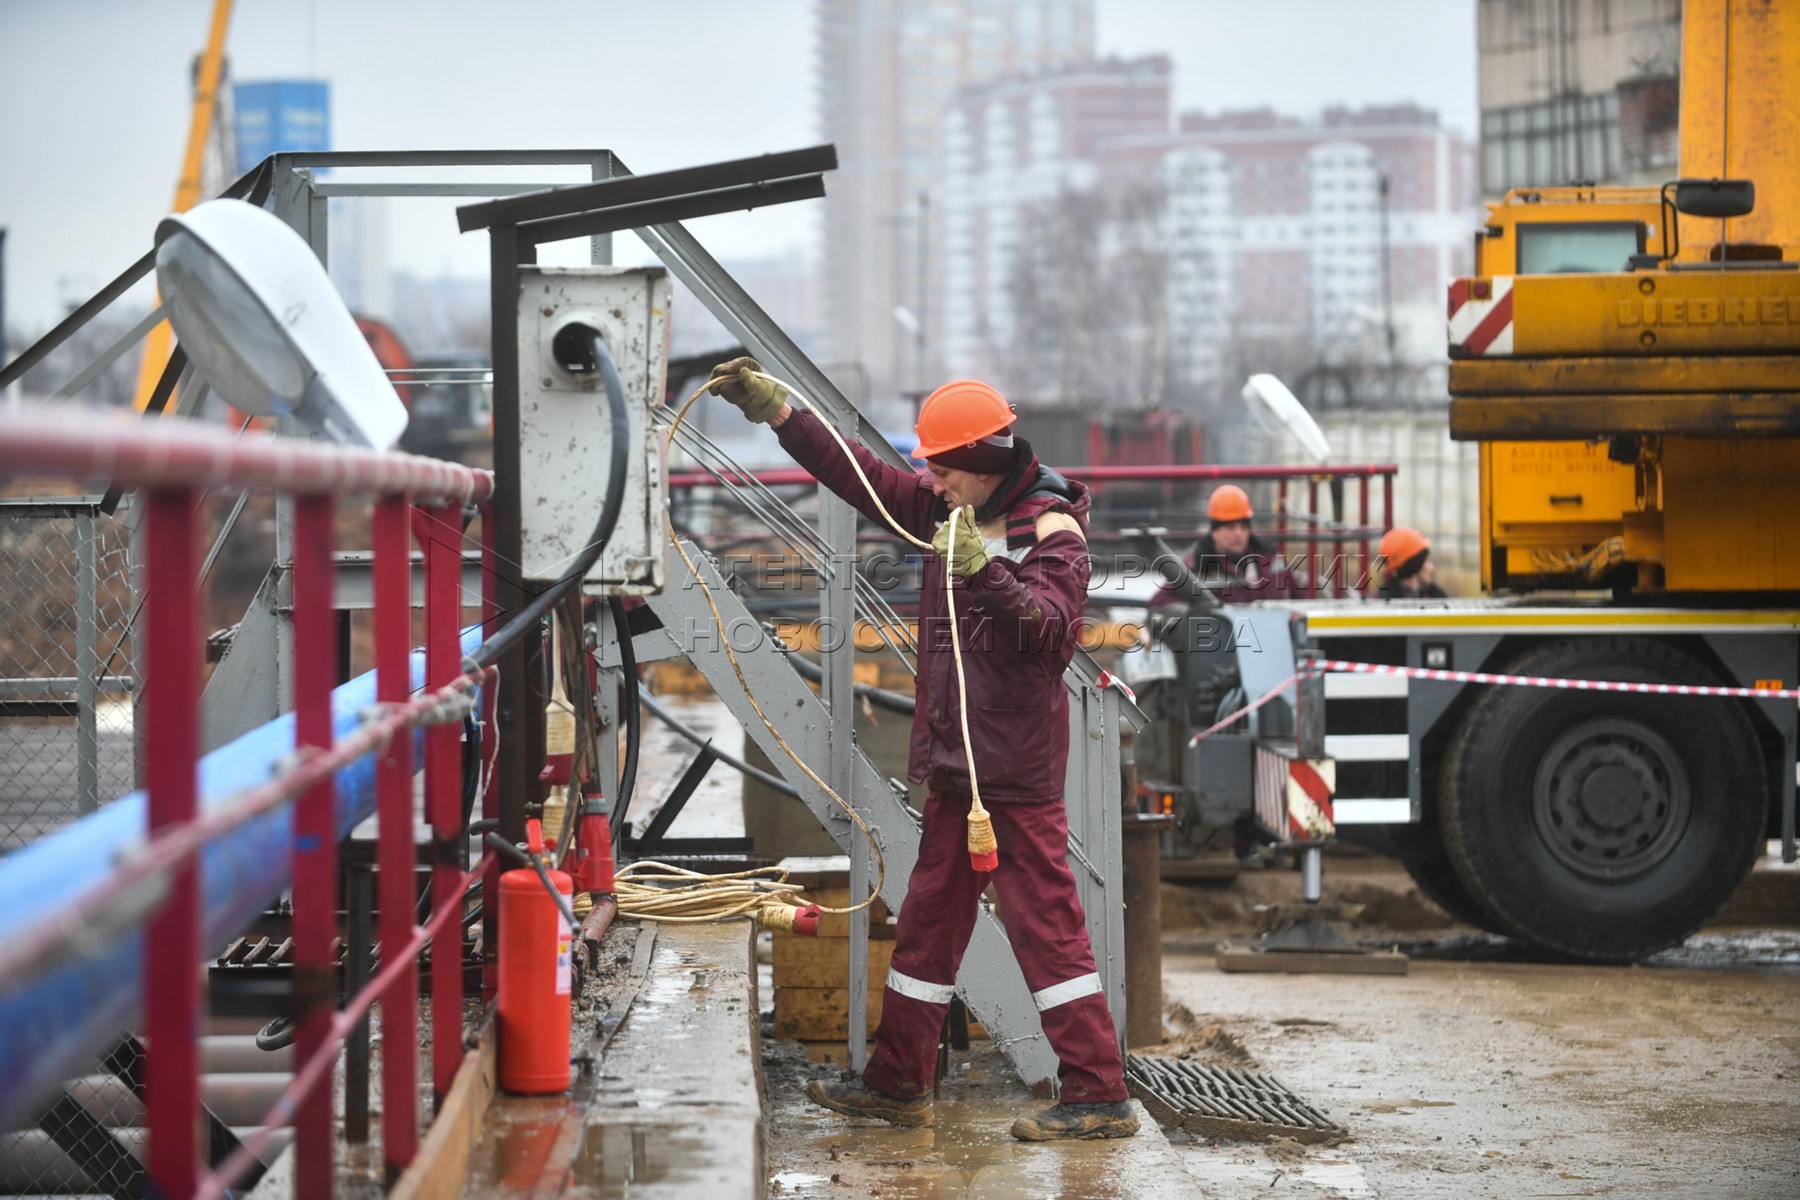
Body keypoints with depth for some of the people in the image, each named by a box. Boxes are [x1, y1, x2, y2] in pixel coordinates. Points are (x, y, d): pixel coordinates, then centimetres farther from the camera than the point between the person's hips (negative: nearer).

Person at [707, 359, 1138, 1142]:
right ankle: (898, 1083, 24)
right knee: (930, 918, 14)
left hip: (1016, 768, -8)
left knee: (1045, 923, -8)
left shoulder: (1050, 530, -13)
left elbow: (1055, 632, -27)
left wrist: (984, 572, -38)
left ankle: (1099, 1097, -4)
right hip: (954, 759, 9)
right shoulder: (948, 510, 10)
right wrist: (775, 411, 11)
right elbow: (862, 476, 16)